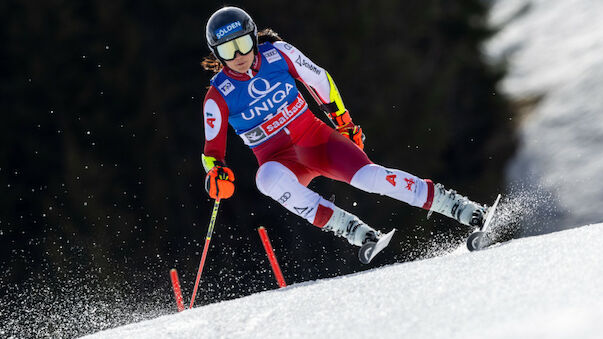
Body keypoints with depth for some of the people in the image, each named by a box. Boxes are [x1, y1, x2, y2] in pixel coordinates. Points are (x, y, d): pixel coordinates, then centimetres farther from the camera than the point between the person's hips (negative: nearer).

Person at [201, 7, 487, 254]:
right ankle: (350, 228, -32)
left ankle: (458, 207, -18)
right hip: (278, 159, -1)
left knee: (367, 176, -25)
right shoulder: (218, 97, -11)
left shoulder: (277, 54, -9)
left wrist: (342, 119, 12)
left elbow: (319, 80, 7)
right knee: (268, 179, -37)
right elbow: (212, 150, -4)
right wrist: (216, 174, -25)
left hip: (314, 137, 1)